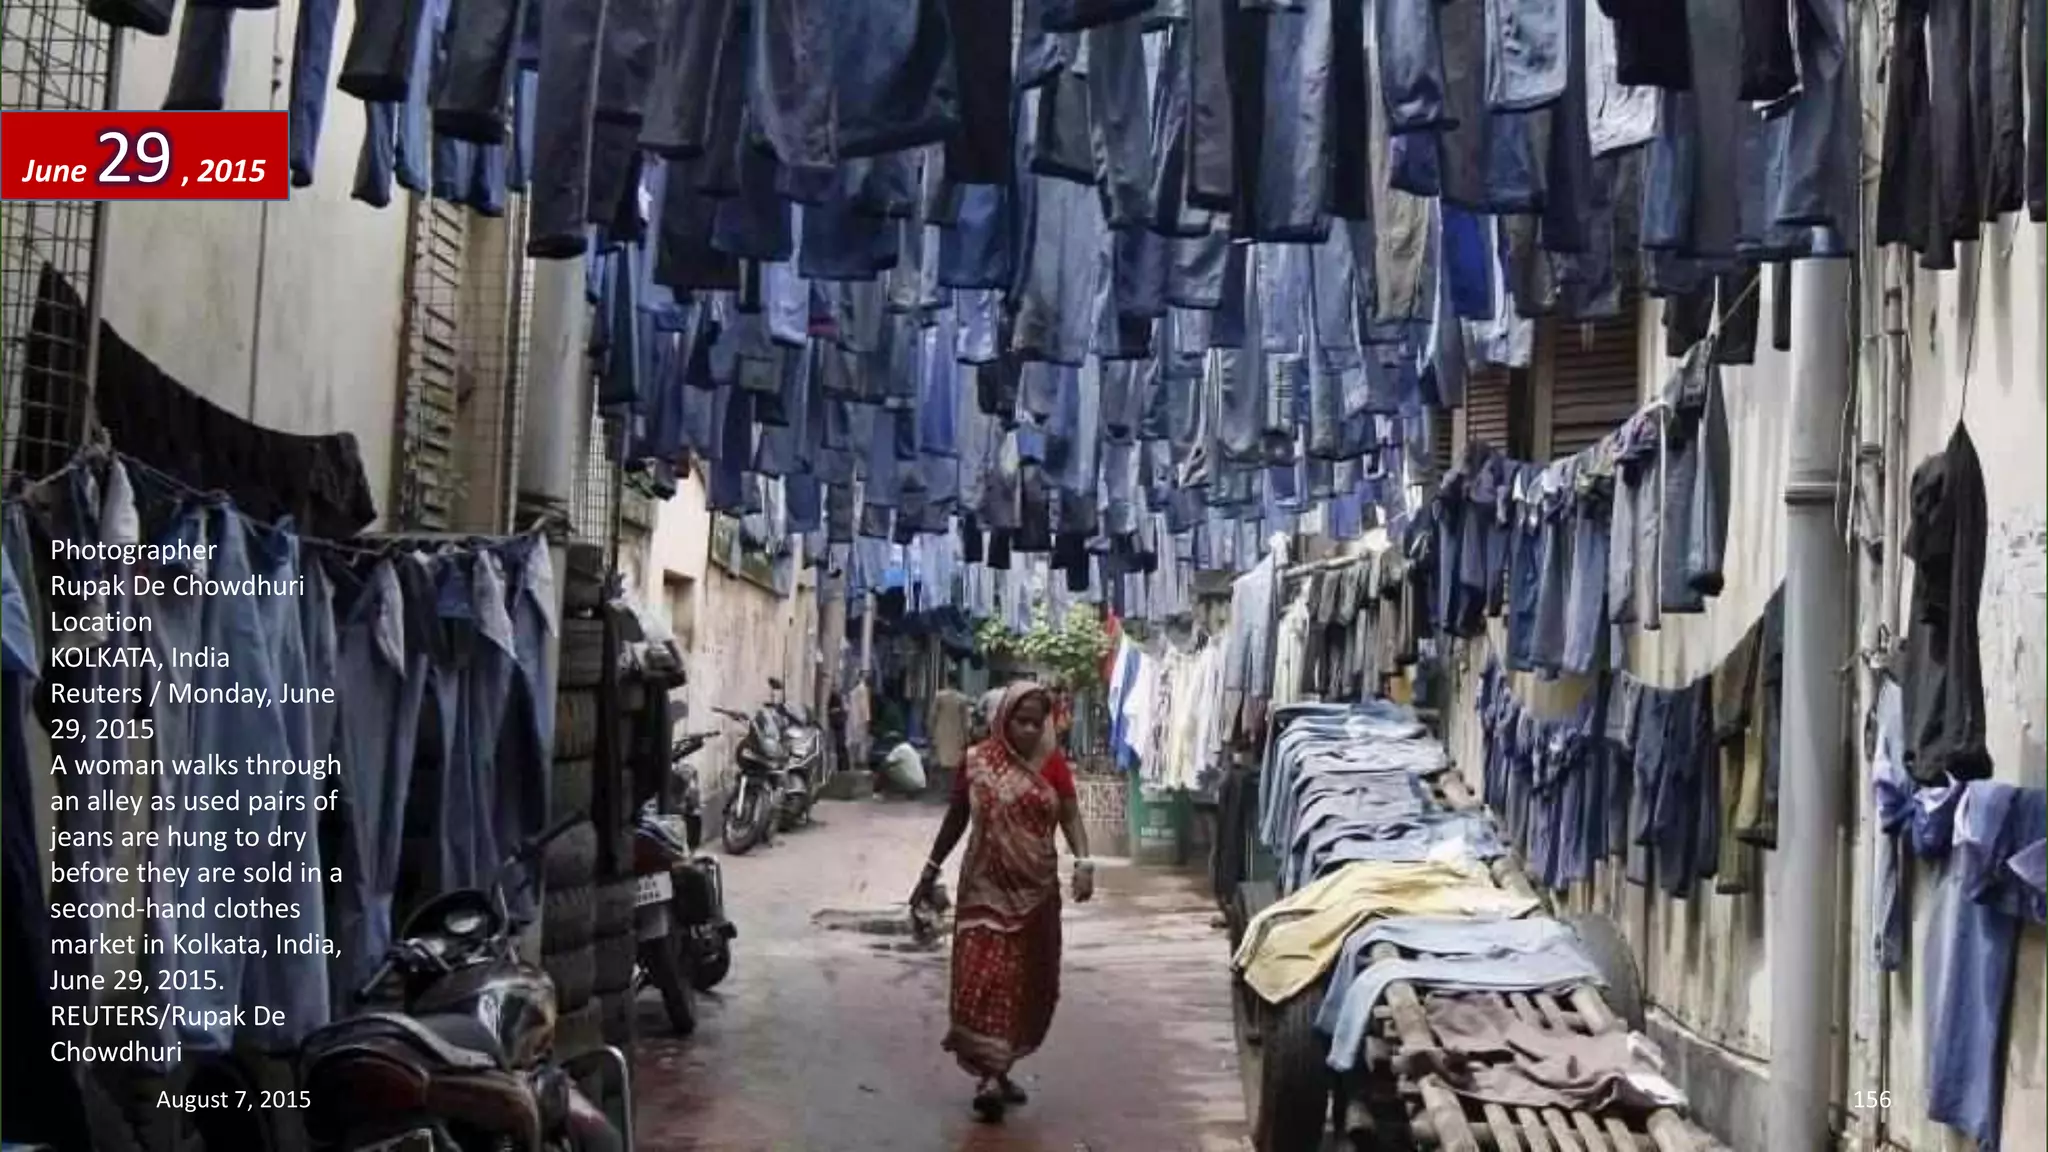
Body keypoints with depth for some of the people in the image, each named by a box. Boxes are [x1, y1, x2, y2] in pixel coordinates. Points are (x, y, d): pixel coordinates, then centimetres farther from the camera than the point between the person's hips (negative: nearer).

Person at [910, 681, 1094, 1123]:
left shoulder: (1052, 763, -1)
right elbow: (956, 819, 7)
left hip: (1035, 890, 2)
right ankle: (989, 1076, -11)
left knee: (1026, 982, 8)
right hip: (985, 888, -2)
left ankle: (998, 1069, 24)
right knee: (984, 979, -10)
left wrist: (1084, 862, -22)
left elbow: (1070, 817, -5)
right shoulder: (976, 762, -4)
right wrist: (930, 872, 10)